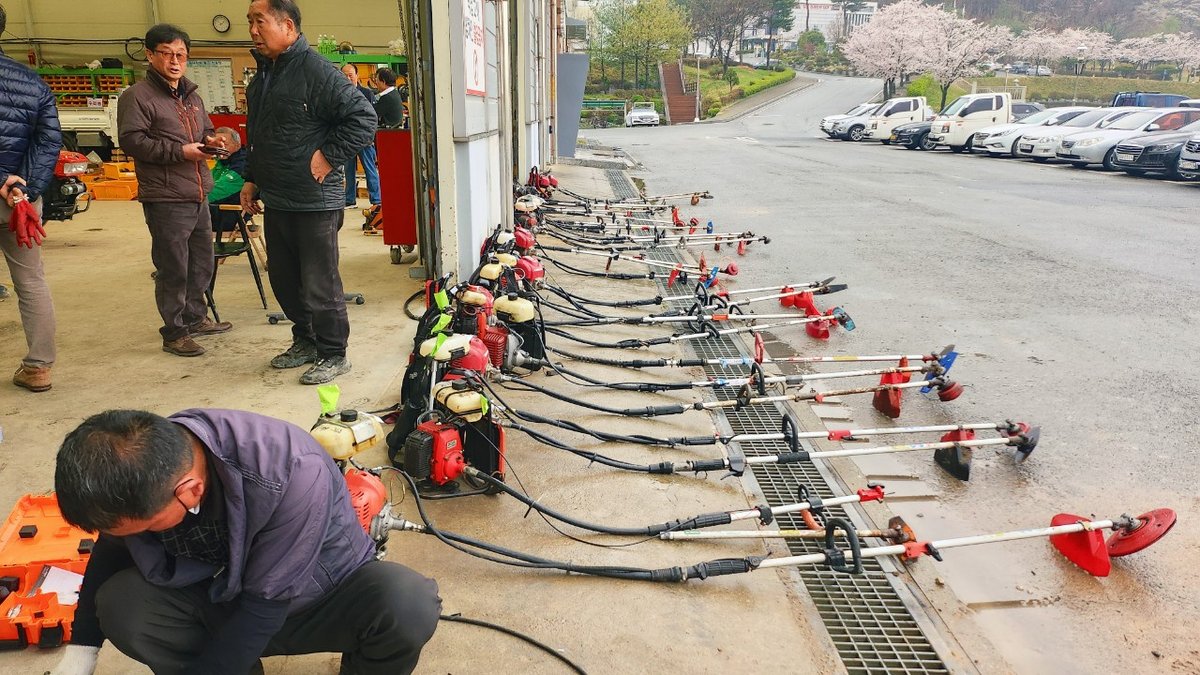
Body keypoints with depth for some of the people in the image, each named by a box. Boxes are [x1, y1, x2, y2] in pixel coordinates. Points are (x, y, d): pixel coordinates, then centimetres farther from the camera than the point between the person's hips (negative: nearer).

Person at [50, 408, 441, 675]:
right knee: (119, 604, -23)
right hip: (219, 601, 5)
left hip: (319, 597, -4)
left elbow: (263, 607, -28)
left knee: (408, 605, -34)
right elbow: (112, 551, 4)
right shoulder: (140, 470, -19)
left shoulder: (292, 474, -37)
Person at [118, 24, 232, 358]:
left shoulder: (192, 96, 19)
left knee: (202, 263, 17)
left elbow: (204, 130, 31)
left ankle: (196, 318, 33)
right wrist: (180, 152, -19)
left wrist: (211, 140, 7)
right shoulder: (137, 96, -7)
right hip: (166, 201, -8)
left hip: (198, 198, 8)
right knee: (173, 270, -4)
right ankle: (174, 334, 7)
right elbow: (131, 140, -15)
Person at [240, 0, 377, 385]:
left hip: (314, 202, -9)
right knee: (284, 279, 17)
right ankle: (305, 342, 33)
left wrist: (328, 157, -18)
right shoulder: (262, 76, 15)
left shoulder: (317, 71, -14)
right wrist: (252, 179, 19)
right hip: (276, 201, 9)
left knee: (319, 282, -2)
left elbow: (364, 118, -18)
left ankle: (333, 354, 13)